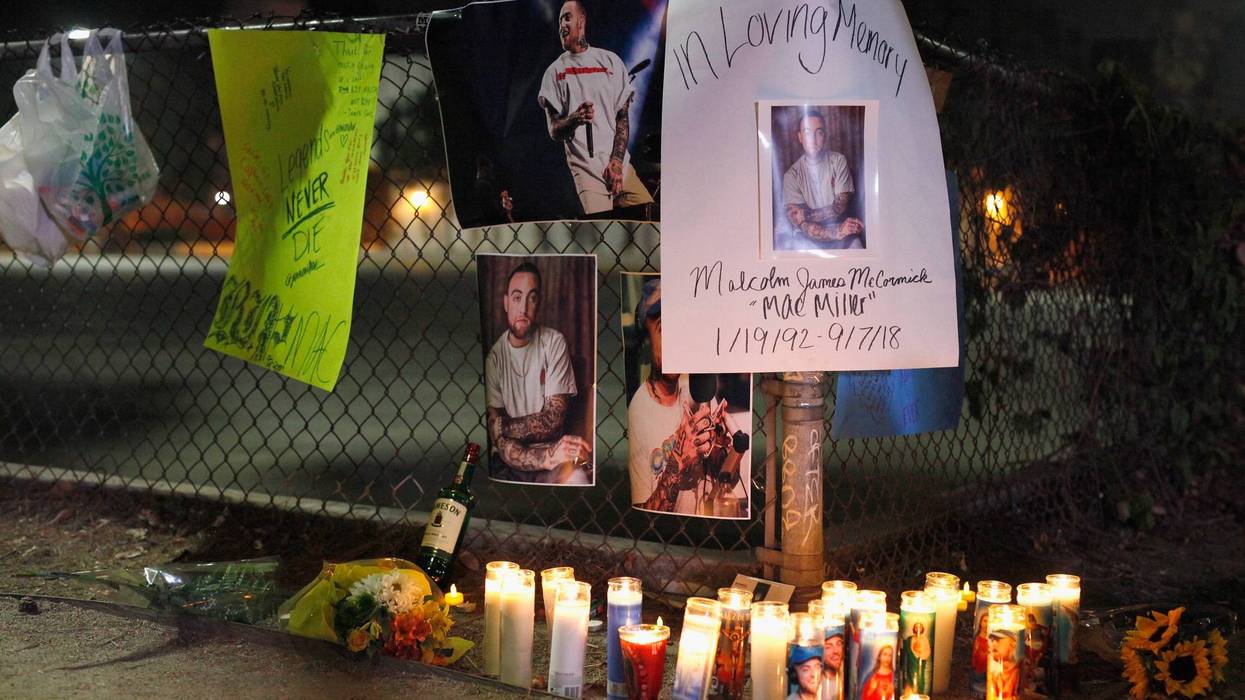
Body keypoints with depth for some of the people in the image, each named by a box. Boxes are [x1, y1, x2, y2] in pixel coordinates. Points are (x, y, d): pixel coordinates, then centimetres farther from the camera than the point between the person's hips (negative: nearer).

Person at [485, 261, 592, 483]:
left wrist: (505, 426, -12)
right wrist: (546, 457, -24)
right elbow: (499, 441, -10)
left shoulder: (554, 343, -2)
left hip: (553, 463, 0)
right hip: (511, 469, 0)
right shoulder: (494, 357, -1)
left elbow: (553, 421, -7)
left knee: (576, 479, -33)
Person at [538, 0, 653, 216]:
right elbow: (553, 130, 5)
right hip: (585, 169, -2)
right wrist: (575, 118, -18)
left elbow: (623, 117, 8)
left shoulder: (610, 61, 13)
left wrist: (617, 161, -5)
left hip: (620, 165, 2)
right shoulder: (554, 71, 11)